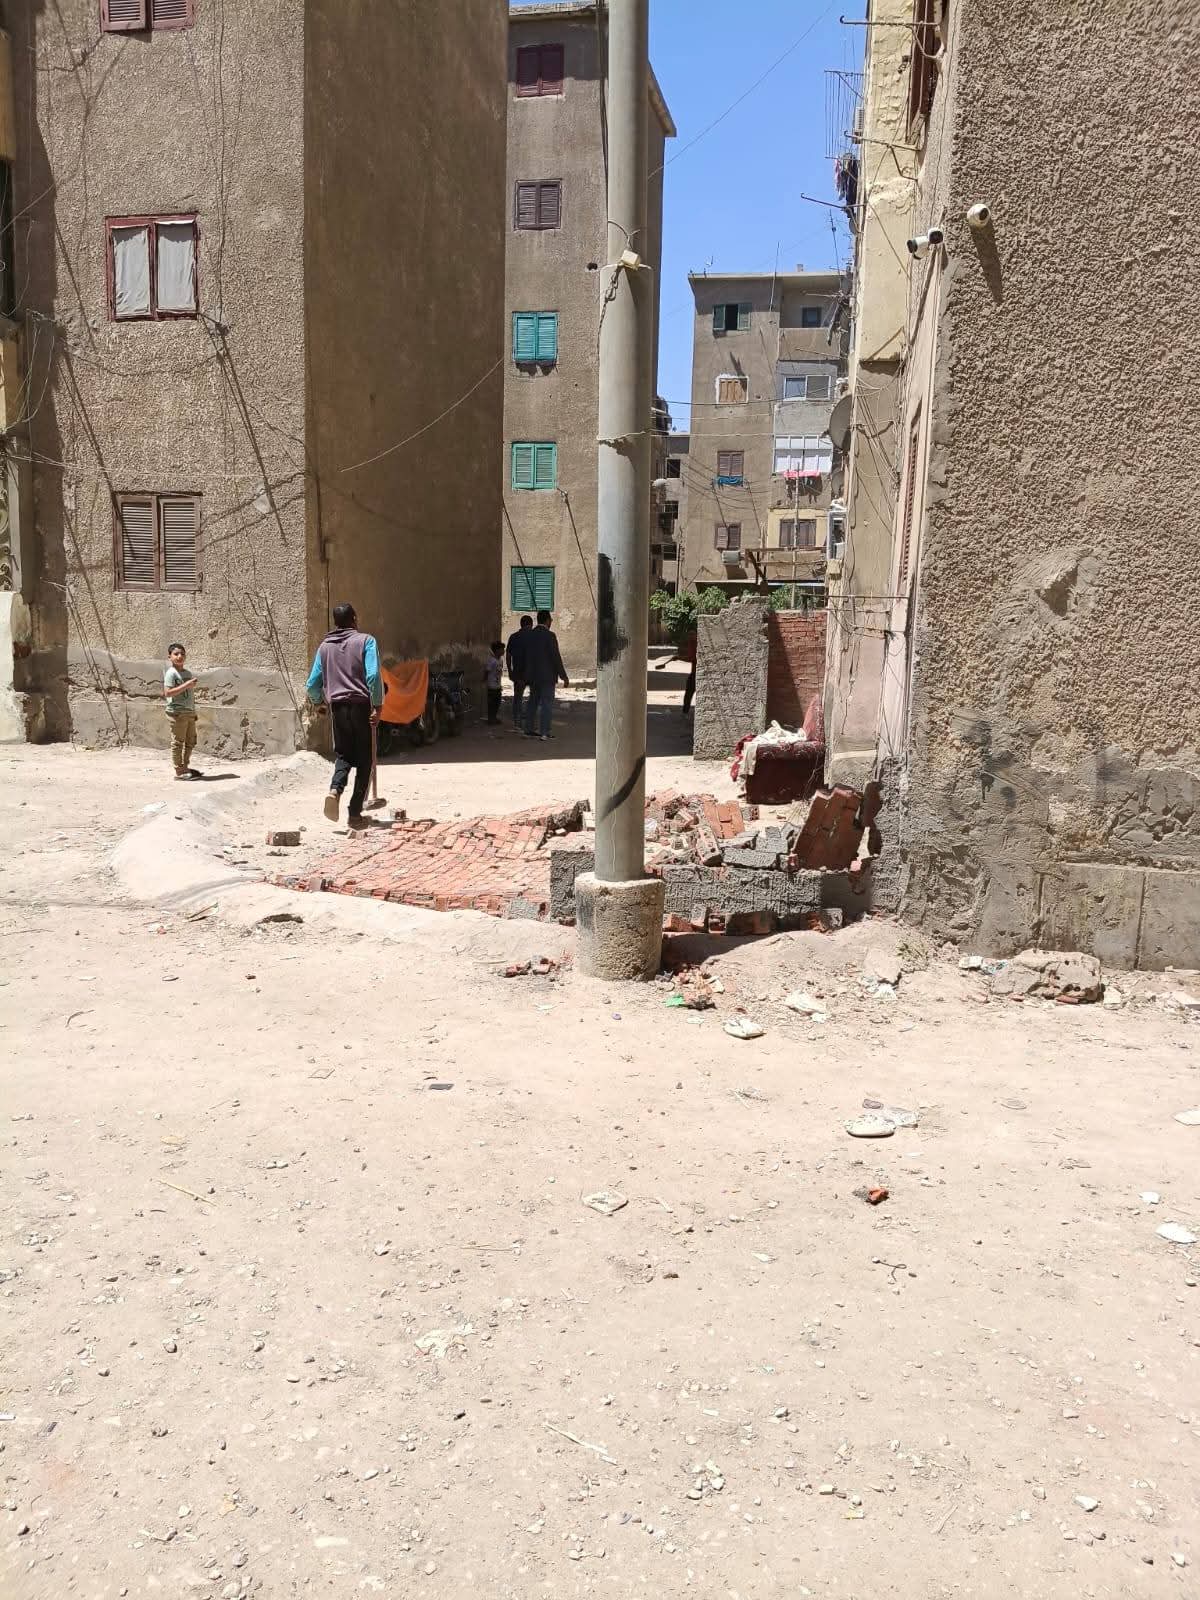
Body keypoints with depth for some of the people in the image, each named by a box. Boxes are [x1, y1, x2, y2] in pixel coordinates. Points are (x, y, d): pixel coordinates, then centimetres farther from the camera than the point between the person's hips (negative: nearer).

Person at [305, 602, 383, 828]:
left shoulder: (324, 646, 11)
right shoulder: (365, 641, 0)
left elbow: (313, 683, 12)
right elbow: (373, 676, -14)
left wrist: (317, 702, 31)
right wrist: (377, 706, -11)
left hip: (337, 706, 3)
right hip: (361, 705, -3)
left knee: (343, 754, 17)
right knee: (364, 759, 6)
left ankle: (335, 790, -12)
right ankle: (355, 813, 4)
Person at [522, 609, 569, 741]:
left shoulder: (529, 635, 7)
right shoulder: (549, 636, -14)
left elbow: (526, 656, 11)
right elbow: (556, 657, -15)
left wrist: (527, 675, 19)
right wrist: (564, 676, -9)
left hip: (532, 676, 7)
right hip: (547, 676, -7)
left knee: (533, 702, 14)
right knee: (547, 703, -3)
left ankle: (529, 730, 16)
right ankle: (544, 732, -5)